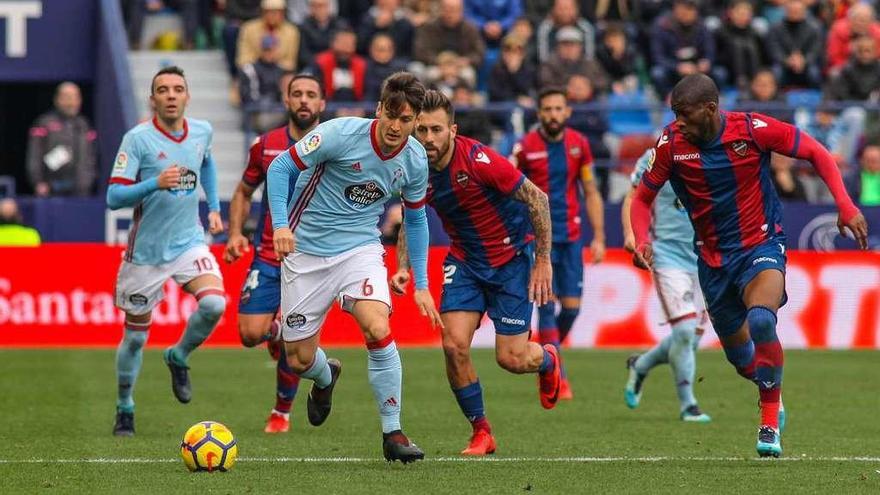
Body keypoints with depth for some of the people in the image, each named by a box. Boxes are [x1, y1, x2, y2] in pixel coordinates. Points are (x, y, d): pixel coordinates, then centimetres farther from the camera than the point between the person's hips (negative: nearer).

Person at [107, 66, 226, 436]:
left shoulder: (202, 132, 2)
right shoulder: (137, 139, -14)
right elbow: (114, 197, -17)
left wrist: (214, 207, 18)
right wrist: (156, 184, -32)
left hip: (189, 242, 3)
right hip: (146, 250, -3)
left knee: (214, 304, -23)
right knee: (136, 335, 6)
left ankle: (178, 358, 6)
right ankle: (124, 410, 28)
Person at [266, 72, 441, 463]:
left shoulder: (415, 161, -4)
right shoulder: (341, 134, -18)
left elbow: (415, 219, 12)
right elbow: (280, 167, -12)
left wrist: (421, 285, 9)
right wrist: (281, 223, -26)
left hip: (360, 247, 2)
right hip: (306, 251, -2)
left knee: (377, 328, -27)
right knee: (299, 360, 2)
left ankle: (393, 434, -15)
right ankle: (326, 377, 43)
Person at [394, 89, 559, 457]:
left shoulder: (478, 160, -26)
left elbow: (537, 199, -18)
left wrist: (543, 260, -16)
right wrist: (403, 267, -5)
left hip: (512, 256, -4)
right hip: (465, 260, 4)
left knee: (511, 358, -5)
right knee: (454, 344, -14)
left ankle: (547, 360, 34)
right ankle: (481, 432, 4)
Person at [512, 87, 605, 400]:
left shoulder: (579, 145, 4)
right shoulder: (525, 147, -5)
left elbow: (591, 194, 10)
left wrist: (599, 237, 5)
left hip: (570, 236, 3)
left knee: (571, 306, 0)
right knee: (547, 304, -11)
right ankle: (557, 378, -6)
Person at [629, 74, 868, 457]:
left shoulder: (753, 129, -17)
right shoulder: (671, 144, -10)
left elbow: (817, 153, -6)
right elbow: (642, 198, 4)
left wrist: (845, 205, -17)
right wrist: (642, 241, -16)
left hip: (761, 244, -4)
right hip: (712, 258, 4)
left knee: (761, 320, -32)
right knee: (739, 354, 11)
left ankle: (771, 422, -17)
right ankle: (772, 395, 46)